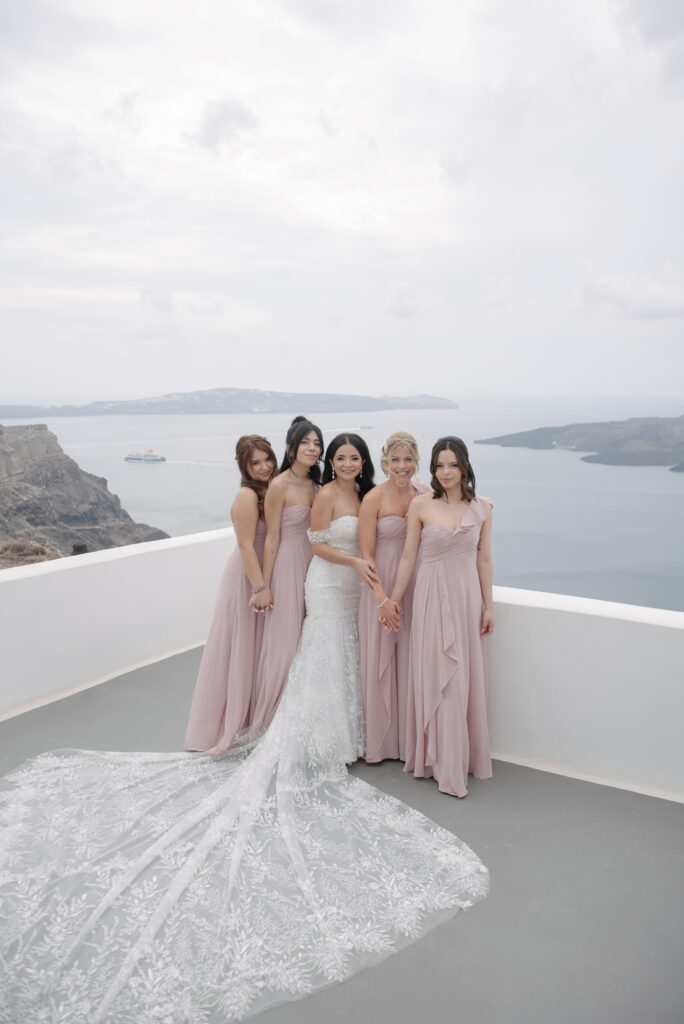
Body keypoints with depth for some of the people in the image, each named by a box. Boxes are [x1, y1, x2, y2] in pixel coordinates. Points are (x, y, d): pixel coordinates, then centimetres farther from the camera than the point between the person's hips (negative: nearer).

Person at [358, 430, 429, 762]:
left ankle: (410, 740, 25)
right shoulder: (374, 499, -9)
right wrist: (383, 599, -17)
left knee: (412, 661, 10)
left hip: (417, 585, 4)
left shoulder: (425, 494, 4)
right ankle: (380, 740, 23)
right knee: (380, 660, 6)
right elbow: (366, 555, -10)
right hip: (382, 585, -4)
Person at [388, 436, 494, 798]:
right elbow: (408, 556, 2)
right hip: (432, 595, -2)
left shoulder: (481, 508, 2)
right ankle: (445, 767, 11)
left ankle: (465, 756, 25)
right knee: (436, 674, 0)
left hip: (467, 594, 2)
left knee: (464, 674, 8)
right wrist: (393, 598, 4)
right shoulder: (421, 505, -3)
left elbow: (484, 559, 6)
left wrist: (488, 605, 5)